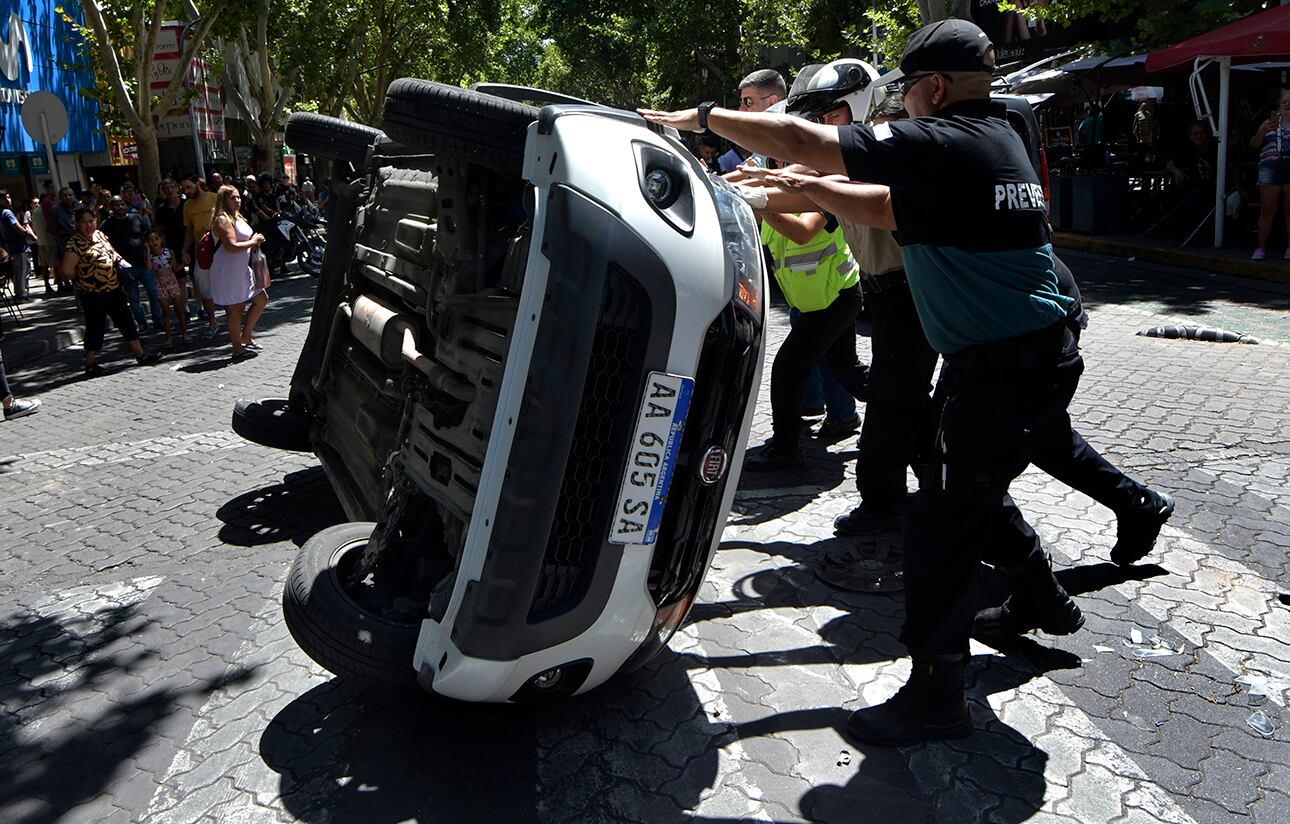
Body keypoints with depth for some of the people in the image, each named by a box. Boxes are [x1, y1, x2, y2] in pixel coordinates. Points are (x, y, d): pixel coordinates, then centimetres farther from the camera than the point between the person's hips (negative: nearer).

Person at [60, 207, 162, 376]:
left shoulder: (100, 234, 8)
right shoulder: (75, 242, -15)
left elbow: (110, 251, 25)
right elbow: (67, 269, -23)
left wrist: (119, 260, 5)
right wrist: (81, 279, -6)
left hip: (113, 287, 8)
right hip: (92, 293, -8)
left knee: (125, 320, 12)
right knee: (95, 327, 1)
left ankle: (140, 354, 20)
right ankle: (90, 364, 12)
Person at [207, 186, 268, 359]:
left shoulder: (237, 218, 15)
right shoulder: (222, 220, -16)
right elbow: (232, 246, -26)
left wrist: (255, 241, 6)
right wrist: (253, 242, -14)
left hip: (242, 269, 10)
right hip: (228, 272, -10)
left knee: (261, 299, 16)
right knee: (235, 310, -2)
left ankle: (246, 336, 26)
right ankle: (238, 348, 8)